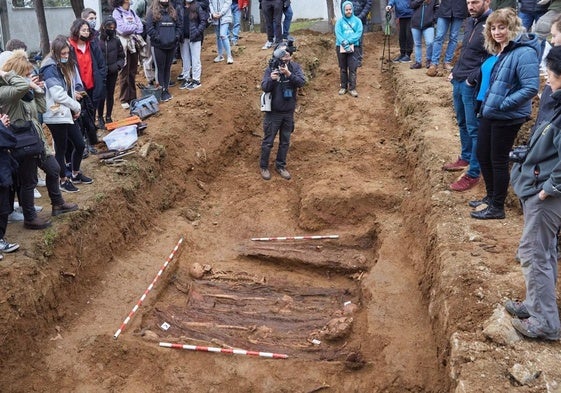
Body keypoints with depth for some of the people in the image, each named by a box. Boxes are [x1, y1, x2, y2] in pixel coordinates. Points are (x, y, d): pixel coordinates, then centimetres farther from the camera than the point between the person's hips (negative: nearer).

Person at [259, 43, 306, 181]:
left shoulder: (295, 67, -4)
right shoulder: (271, 68, -11)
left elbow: (301, 82, -18)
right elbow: (264, 87, -17)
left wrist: (289, 74, -34)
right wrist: (271, 79, -37)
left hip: (288, 112, 3)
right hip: (273, 112, -3)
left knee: (285, 141, 14)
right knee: (268, 141, 7)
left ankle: (280, 166, 29)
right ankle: (264, 166, 22)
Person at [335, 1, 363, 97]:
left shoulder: (357, 20, 3)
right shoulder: (339, 21, 1)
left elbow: (359, 33, -6)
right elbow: (338, 34, -8)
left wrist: (348, 41, -18)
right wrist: (345, 45, -20)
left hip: (353, 47, -1)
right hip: (341, 47, 1)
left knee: (352, 68, -6)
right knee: (343, 68, 9)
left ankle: (352, 88, -3)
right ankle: (343, 87, 19)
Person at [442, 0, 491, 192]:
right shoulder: (471, 21, 11)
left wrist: (472, 79, -18)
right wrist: (455, 71, 13)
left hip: (473, 86, -9)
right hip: (458, 81, 9)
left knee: (474, 129, -1)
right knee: (462, 123, 22)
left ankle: (473, 174, 7)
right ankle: (465, 158, 41)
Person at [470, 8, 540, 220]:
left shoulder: (524, 53, -19)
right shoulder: (496, 51, 7)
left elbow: (531, 88, -24)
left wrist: (502, 104, -21)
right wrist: (485, 102, 11)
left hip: (507, 118, -9)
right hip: (489, 113, 9)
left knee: (498, 161, 2)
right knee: (482, 156, 17)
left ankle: (497, 208, 17)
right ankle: (491, 196, 36)